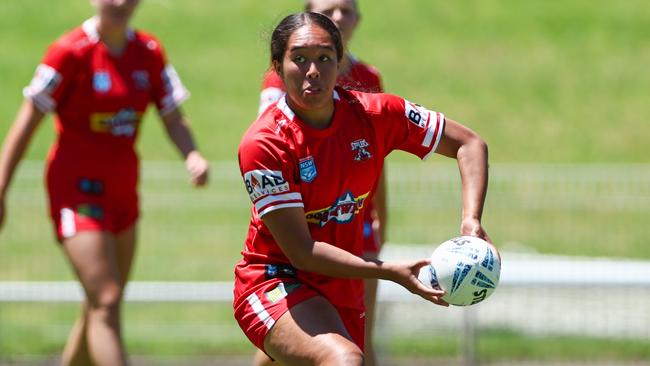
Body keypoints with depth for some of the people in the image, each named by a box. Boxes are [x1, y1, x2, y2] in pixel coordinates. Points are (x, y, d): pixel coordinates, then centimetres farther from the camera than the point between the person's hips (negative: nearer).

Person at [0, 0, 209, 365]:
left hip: (122, 190, 6)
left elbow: (173, 119, 6)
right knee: (107, 301, -17)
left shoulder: (149, 52, 5)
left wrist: (193, 155, -15)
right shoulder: (72, 51, -11)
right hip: (76, 186, -6)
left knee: (99, 309, 11)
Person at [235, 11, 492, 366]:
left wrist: (471, 221, -14)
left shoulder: (372, 114, -7)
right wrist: (392, 272, -28)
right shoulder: (263, 143, -21)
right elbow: (301, 251, -21)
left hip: (344, 295, 6)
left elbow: (469, 143, 3)